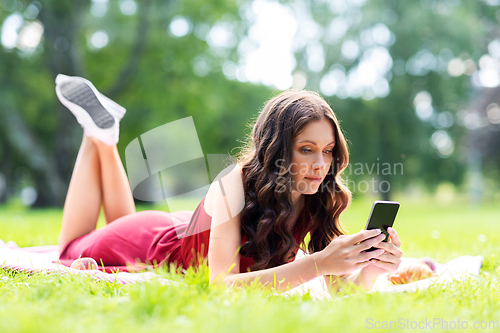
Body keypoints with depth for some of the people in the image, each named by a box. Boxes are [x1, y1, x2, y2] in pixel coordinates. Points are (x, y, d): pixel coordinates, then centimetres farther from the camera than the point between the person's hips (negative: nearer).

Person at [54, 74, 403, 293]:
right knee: (73, 254, 25)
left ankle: (106, 132, 33)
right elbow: (221, 283, -48)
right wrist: (319, 263, -57)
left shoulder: (319, 199, -25)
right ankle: (101, 134, 26)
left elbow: (341, 285, -26)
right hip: (152, 244, -4)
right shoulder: (236, 185, -41)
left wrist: (369, 268, -49)